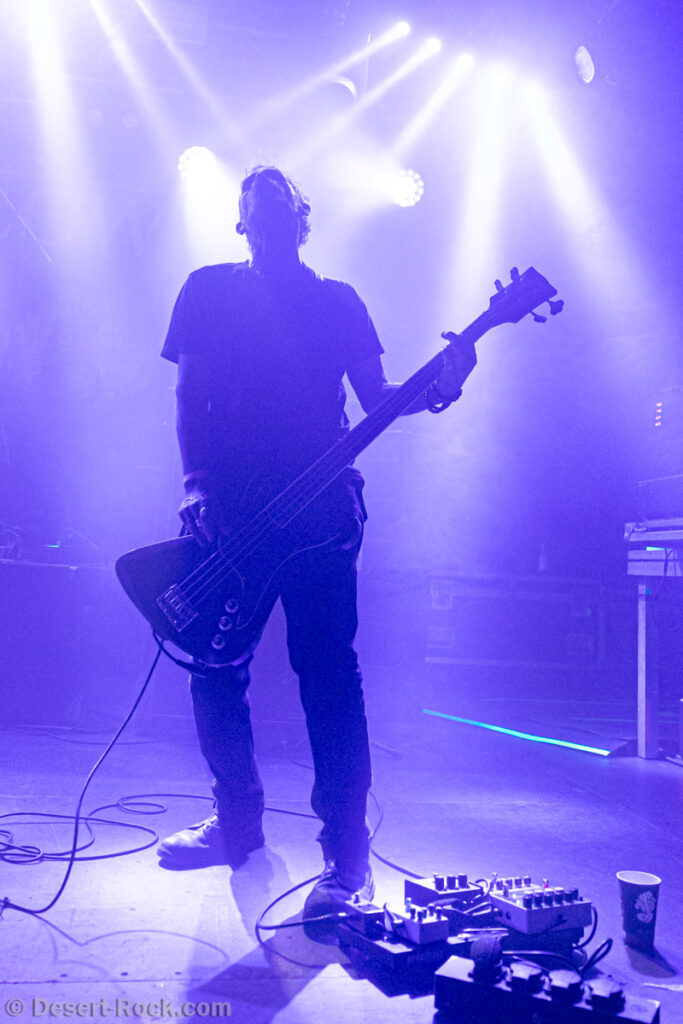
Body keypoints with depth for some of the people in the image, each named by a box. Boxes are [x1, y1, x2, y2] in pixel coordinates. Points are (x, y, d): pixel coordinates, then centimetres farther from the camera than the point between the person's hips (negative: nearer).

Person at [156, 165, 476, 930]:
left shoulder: (339, 301, 15)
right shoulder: (209, 289, 15)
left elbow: (376, 398, 8)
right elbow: (189, 393, 7)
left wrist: (431, 389, -14)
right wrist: (195, 484, -7)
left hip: (319, 510, -1)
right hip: (226, 511, 2)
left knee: (328, 676, -7)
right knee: (214, 670, 5)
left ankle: (347, 854, 0)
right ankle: (238, 822, 24)